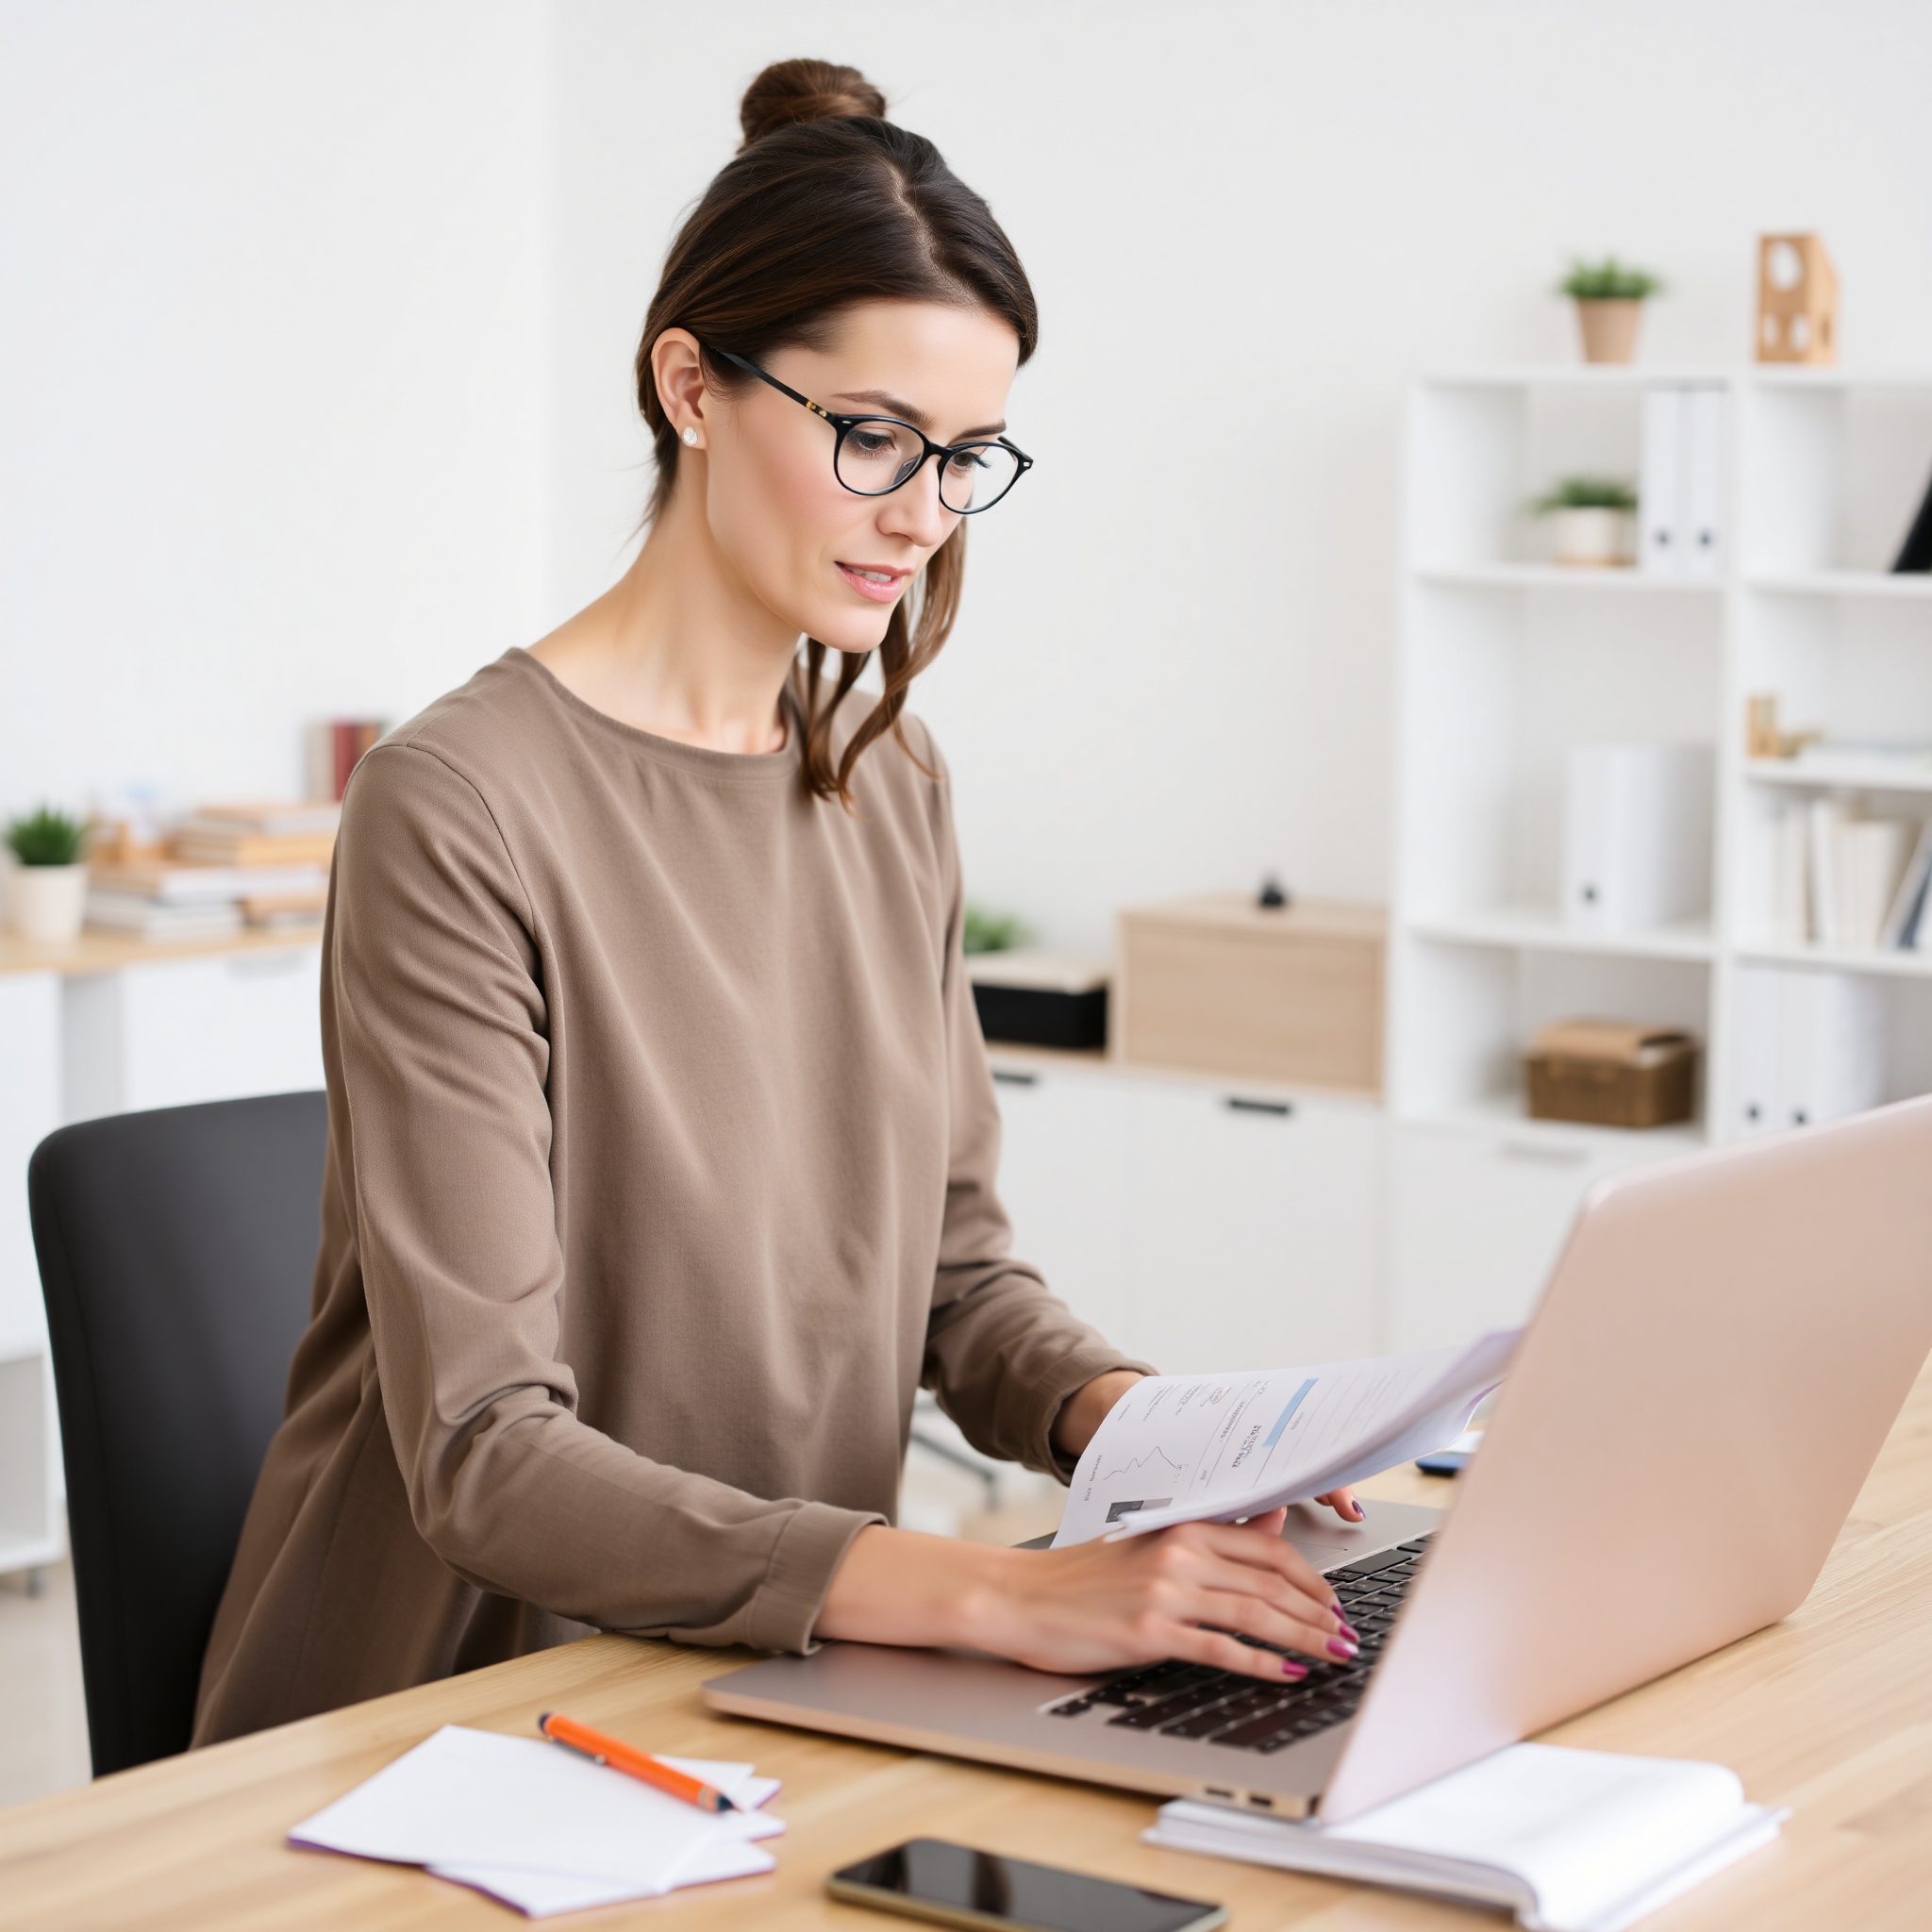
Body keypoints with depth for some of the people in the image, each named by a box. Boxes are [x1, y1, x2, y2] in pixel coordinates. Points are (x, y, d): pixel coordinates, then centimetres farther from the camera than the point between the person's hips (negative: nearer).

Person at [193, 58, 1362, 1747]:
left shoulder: (887, 781, 9)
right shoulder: (463, 809, -16)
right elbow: (485, 1458, -21)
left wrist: (1138, 1422, -8)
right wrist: (997, 1592, -29)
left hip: (780, 1673, 6)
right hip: (446, 1724, -6)